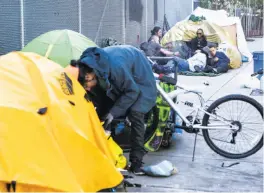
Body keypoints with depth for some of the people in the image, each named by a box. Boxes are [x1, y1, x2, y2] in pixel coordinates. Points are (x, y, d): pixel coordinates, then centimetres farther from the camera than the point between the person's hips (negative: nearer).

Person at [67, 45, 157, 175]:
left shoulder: (115, 67, -44)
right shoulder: (86, 65, -24)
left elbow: (132, 91, -29)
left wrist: (113, 112, -30)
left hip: (139, 76, -6)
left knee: (135, 114, -19)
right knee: (104, 112, 0)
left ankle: (136, 162, -12)